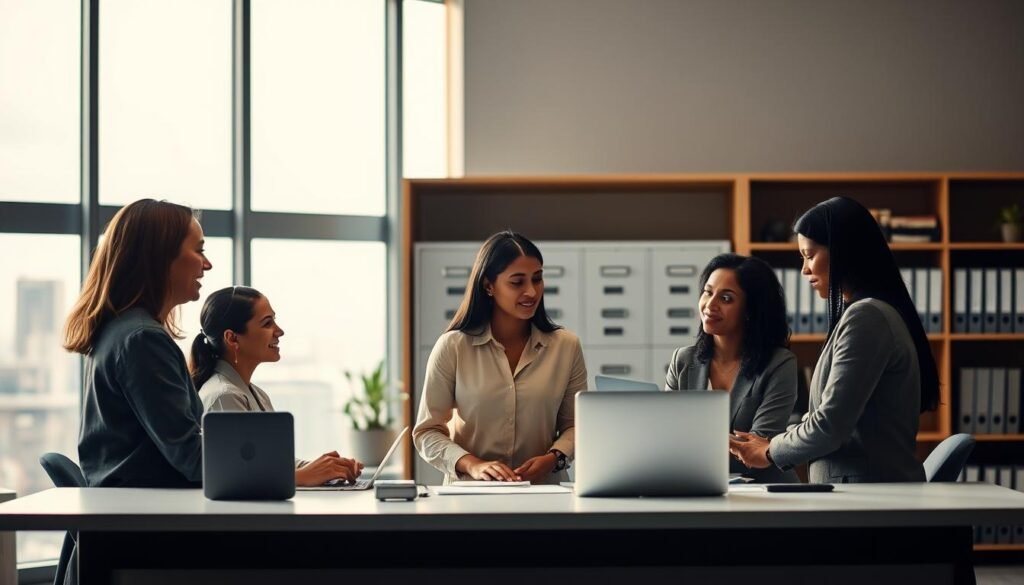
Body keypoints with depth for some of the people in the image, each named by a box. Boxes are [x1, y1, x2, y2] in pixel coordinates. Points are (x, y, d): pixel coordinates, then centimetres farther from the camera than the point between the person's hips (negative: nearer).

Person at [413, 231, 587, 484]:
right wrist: (472, 465, -14)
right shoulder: (452, 347, 2)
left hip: (544, 493, 1)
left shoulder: (566, 346, 7)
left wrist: (553, 458, -8)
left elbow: (575, 425, 12)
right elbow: (427, 431, 3)